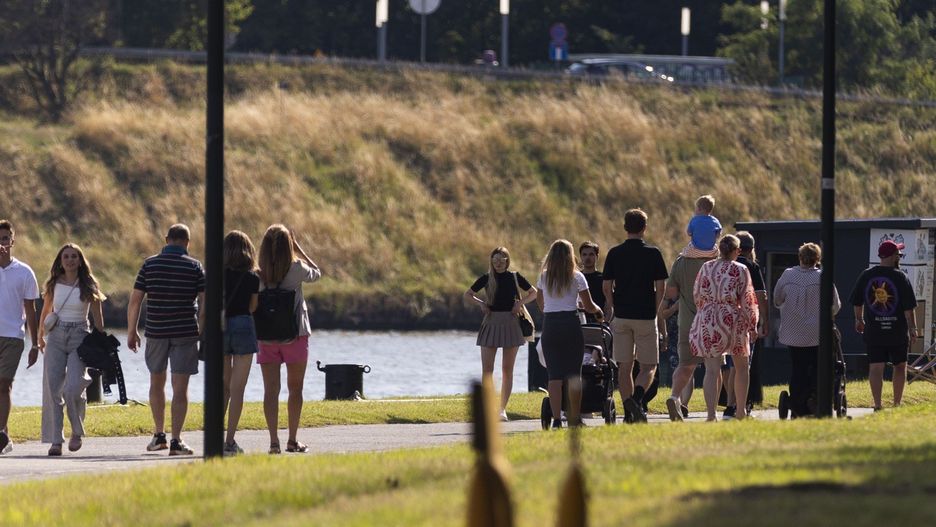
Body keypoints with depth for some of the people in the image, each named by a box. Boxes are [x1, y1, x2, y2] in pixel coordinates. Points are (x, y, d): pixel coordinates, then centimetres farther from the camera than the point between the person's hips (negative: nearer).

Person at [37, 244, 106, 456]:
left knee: (73, 388, -15)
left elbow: (98, 317, 5)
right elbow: (46, 311, 19)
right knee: (52, 389, -5)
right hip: (56, 337, 3)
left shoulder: (88, 286, 0)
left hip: (79, 337, -3)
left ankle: (77, 432, 9)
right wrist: (40, 337, 25)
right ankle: (55, 440, -1)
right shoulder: (54, 284, 6)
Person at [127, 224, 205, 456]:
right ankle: (176, 440, -8)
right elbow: (204, 303, -4)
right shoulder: (194, 266, -1)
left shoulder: (150, 264, 2)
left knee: (157, 382, 19)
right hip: (186, 332, -2)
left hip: (156, 332, 2)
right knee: (180, 387, -2)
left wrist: (132, 332, 9)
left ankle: (159, 435, 23)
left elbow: (135, 300, 1)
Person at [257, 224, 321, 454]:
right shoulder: (296, 269, -10)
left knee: (271, 390, 1)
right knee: (295, 389, 11)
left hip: (266, 338, 1)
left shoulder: (258, 274, -5)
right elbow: (316, 274, 10)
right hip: (295, 335, -1)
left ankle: (274, 441, -6)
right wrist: (298, 248, 9)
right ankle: (292, 440, 12)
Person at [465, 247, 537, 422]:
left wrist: (521, 302, -4)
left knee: (507, 369, 4)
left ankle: (502, 408, 11)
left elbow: (534, 293, 13)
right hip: (491, 322, 0)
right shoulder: (486, 279, 3)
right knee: (487, 369, -8)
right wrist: (480, 303, -6)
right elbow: (468, 294, 11)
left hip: (510, 323, 0)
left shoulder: (514, 277, 3)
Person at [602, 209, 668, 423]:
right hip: (646, 316, -2)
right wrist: (662, 318, 2)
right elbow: (660, 288, -5)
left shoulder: (614, 253, 2)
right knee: (648, 366, 4)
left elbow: (606, 287, 4)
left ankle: (629, 413, 5)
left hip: (621, 316, 2)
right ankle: (637, 399, -22)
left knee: (624, 367, 7)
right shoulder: (652, 253, -5)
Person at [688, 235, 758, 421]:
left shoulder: (706, 268, 3)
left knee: (712, 370, -1)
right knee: (741, 366, 19)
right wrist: (753, 326, 3)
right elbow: (747, 301, -6)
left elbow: (697, 296, 9)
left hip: (707, 321, 2)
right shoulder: (740, 270, -5)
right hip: (733, 320, -2)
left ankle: (711, 413, -15)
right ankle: (741, 411, 25)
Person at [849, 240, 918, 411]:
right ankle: (897, 405, 13)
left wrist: (859, 319, 28)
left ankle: (877, 405, -5)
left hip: (873, 331, 2)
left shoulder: (866, 275, 1)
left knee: (875, 368, 1)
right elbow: (909, 307, -11)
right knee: (900, 366, 13)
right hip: (898, 331, -2)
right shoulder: (900, 277, -9)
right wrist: (913, 328, -2)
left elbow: (857, 302, 12)